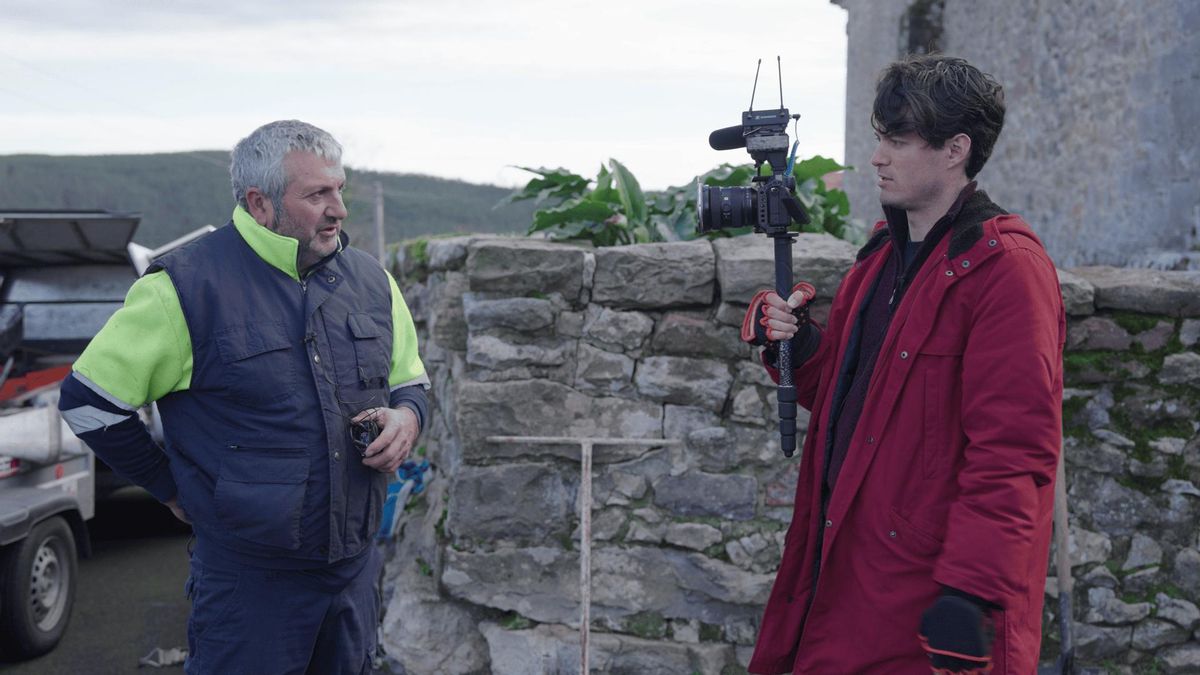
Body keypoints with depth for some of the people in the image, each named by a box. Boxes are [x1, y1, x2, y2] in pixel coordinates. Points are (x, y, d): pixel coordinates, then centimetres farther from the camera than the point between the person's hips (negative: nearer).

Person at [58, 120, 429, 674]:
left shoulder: (370, 280, 5)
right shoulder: (188, 286, -13)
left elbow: (410, 384, 18)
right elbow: (87, 399, -6)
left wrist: (406, 417, -5)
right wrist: (172, 488, -1)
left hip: (354, 568, 5)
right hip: (250, 581, -5)